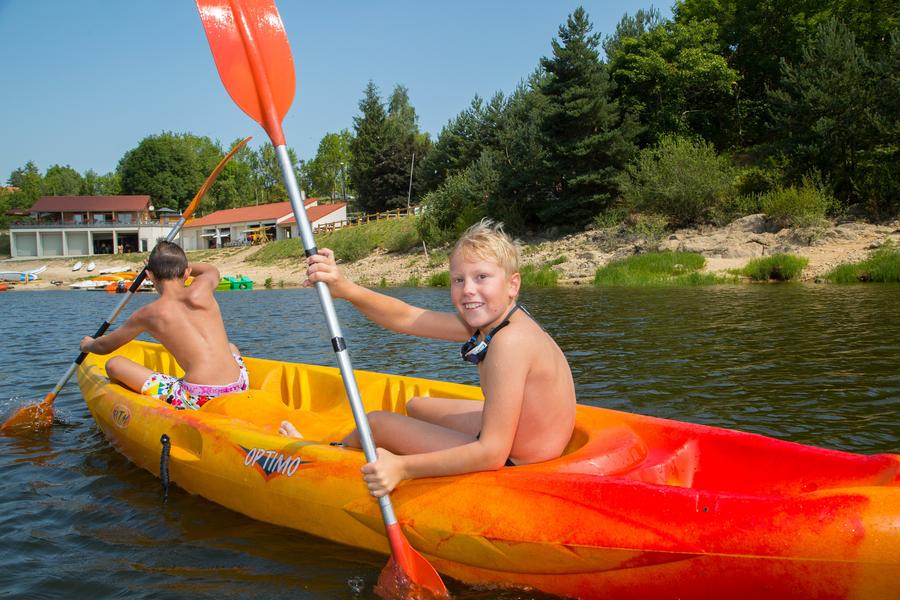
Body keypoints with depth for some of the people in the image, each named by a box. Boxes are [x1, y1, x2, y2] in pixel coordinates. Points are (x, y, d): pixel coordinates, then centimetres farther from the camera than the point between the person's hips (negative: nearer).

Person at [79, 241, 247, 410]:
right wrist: (179, 264, 47)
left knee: (114, 364, 8)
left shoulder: (149, 313, 3)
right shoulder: (201, 290, 6)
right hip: (239, 388, 4)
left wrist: (87, 345, 44)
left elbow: (105, 346, 21)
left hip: (196, 400, -4)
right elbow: (212, 270, 36)